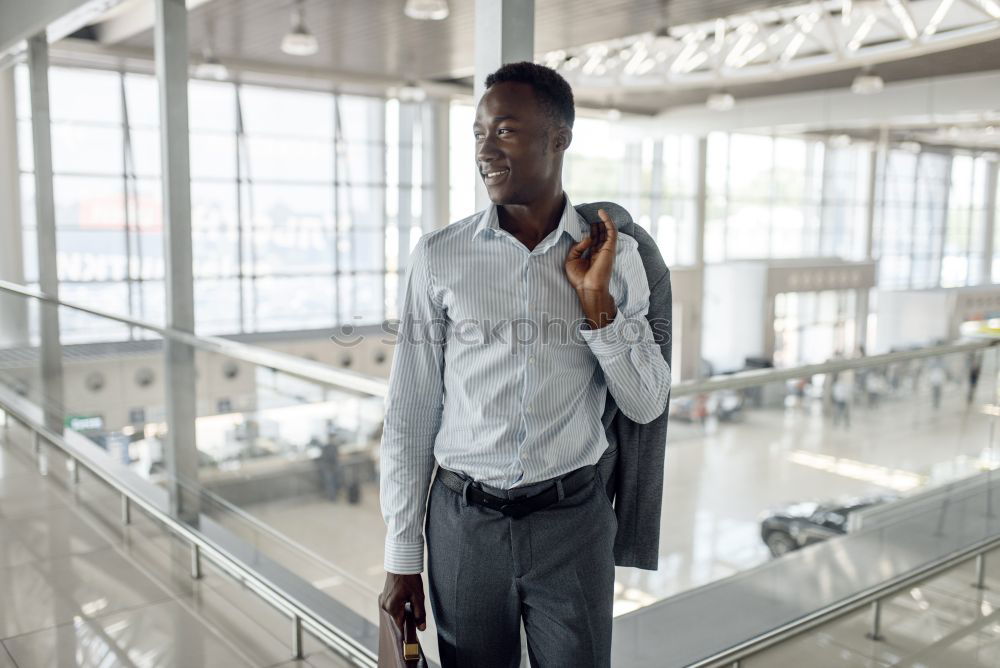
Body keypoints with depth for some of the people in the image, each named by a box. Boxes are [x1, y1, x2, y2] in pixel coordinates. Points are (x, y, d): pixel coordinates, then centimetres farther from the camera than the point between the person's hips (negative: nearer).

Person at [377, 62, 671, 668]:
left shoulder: (616, 256, -1)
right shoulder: (439, 257, -4)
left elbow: (647, 406, 0)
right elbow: (411, 413, -1)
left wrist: (597, 300, -13)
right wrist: (402, 557, 1)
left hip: (574, 518, 0)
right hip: (464, 520, 0)